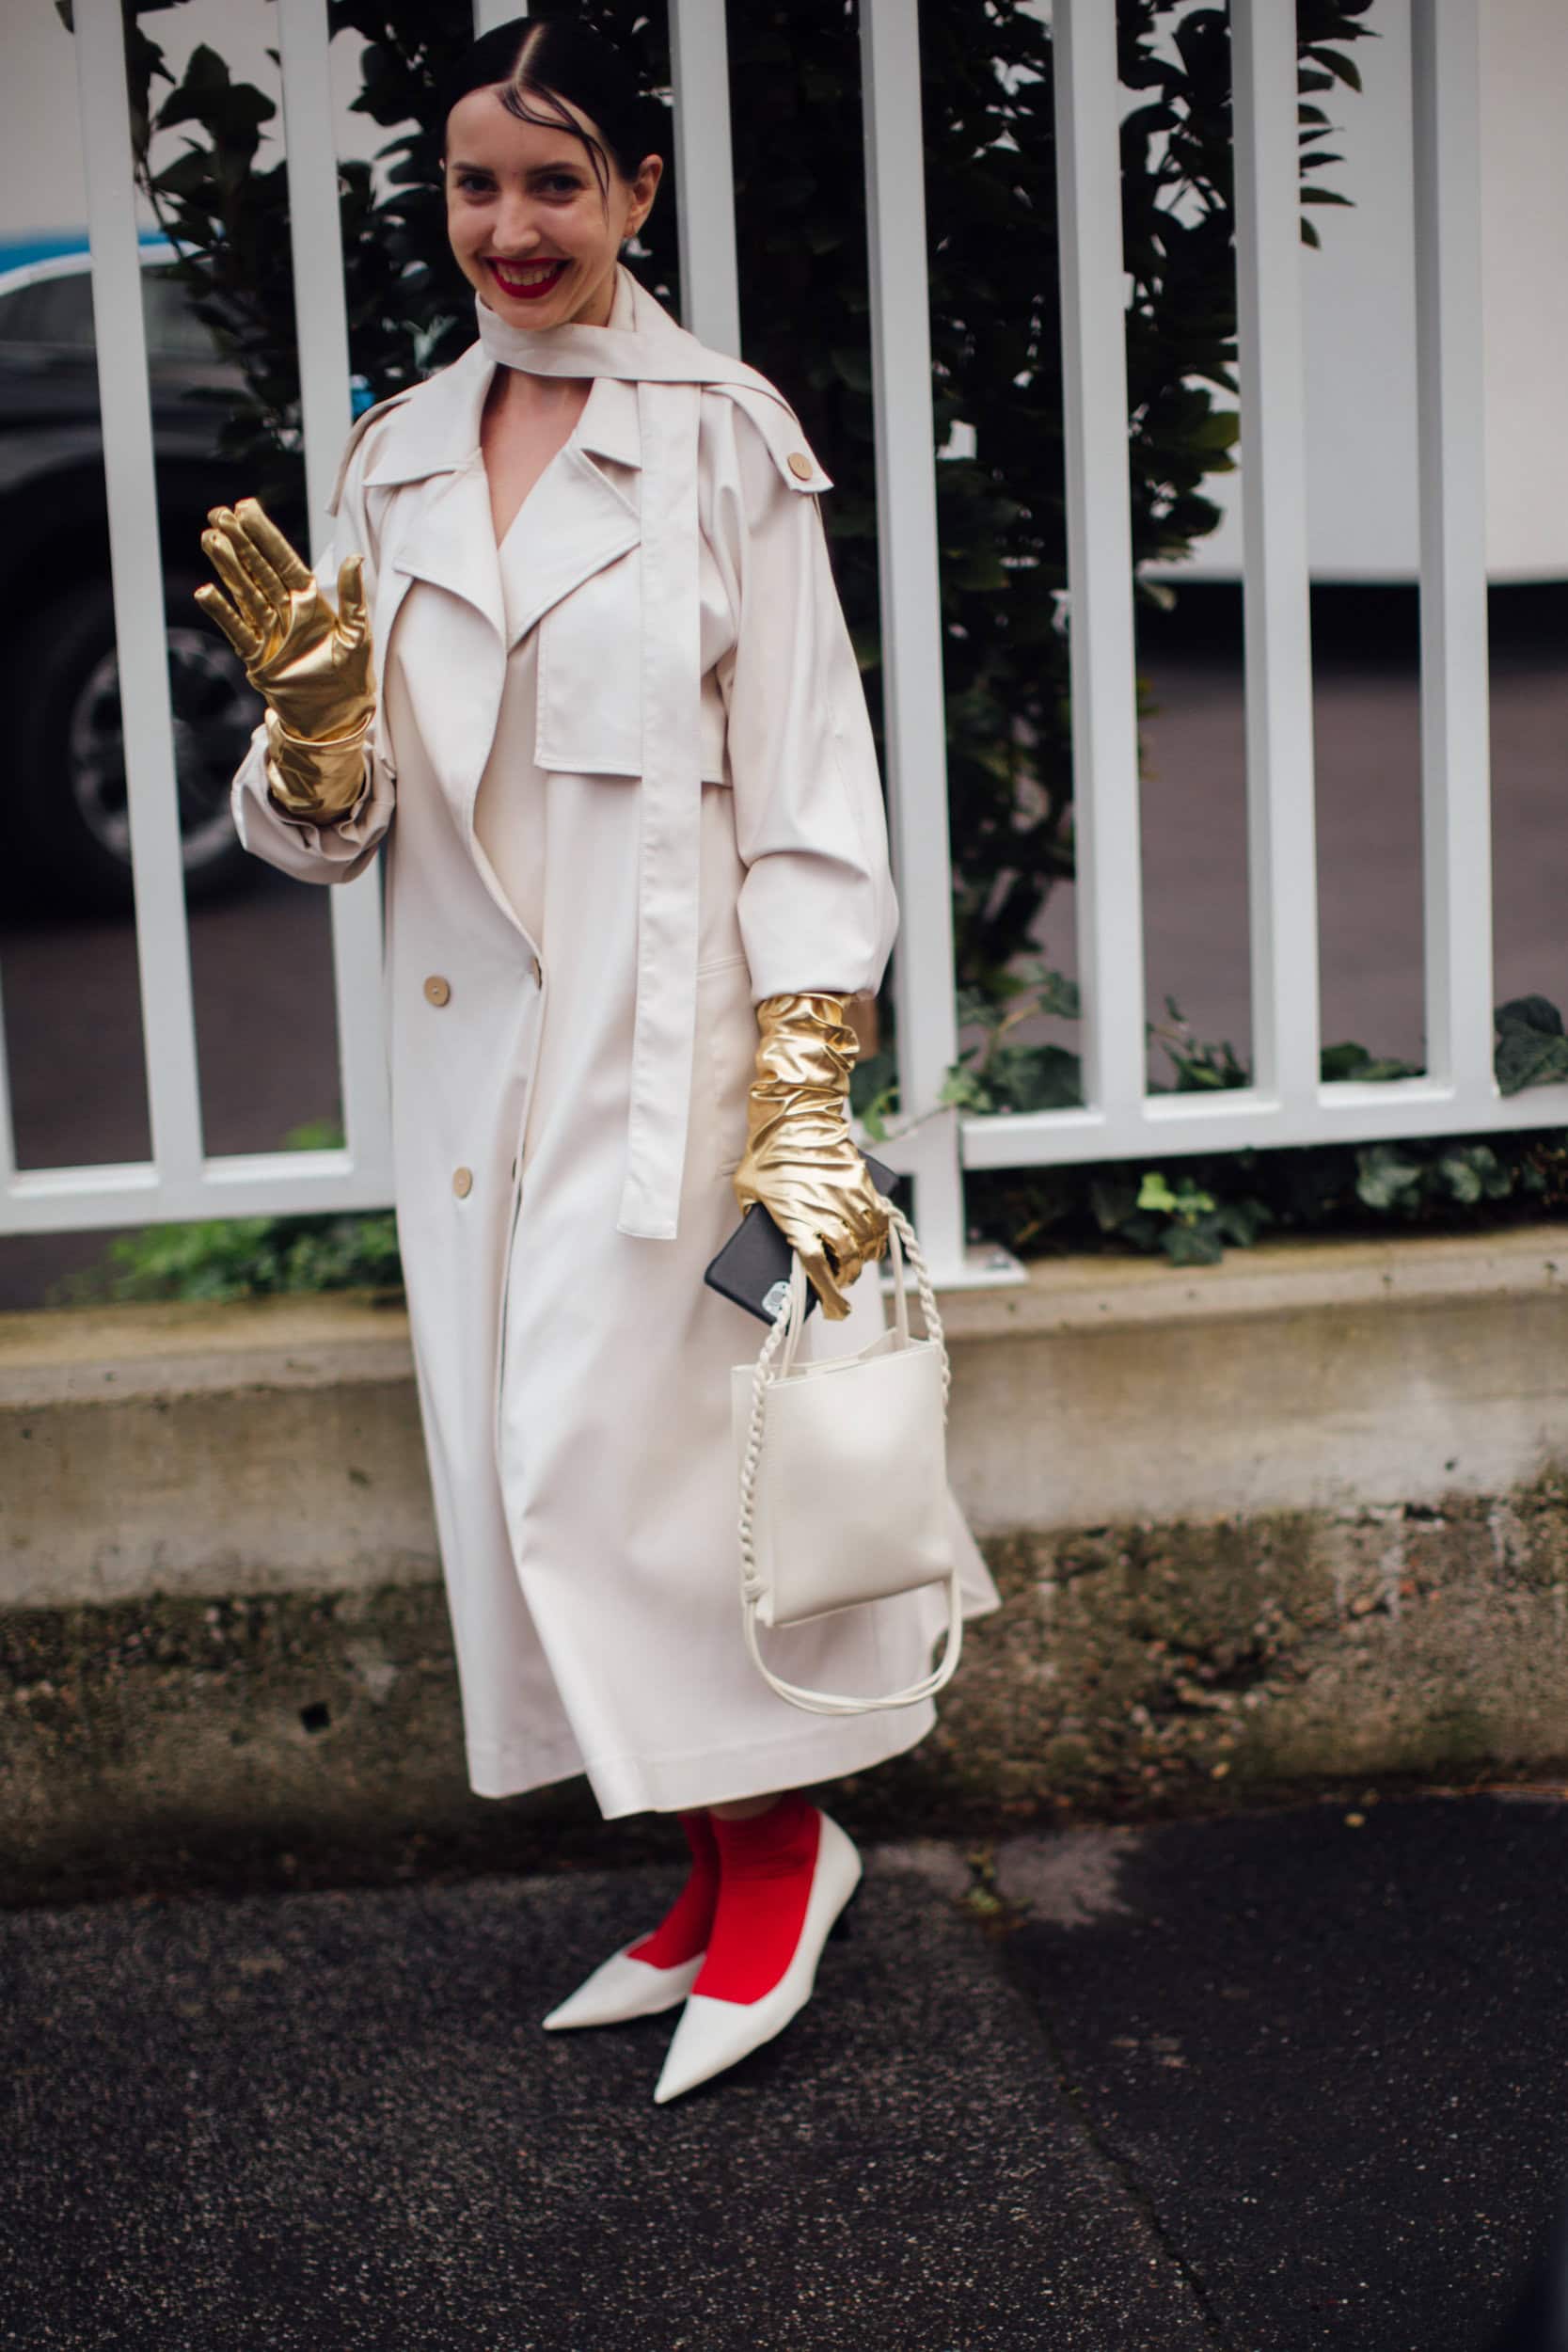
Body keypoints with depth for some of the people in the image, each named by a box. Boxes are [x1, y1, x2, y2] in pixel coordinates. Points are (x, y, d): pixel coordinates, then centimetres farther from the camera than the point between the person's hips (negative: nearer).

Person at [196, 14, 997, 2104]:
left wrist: (803, 1105, -13)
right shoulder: (397, 459, 10)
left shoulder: (722, 439, -4)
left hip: (661, 1033, -6)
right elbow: (331, 821, 10)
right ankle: (728, 1879, 23)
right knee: (528, 1465, 8)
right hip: (471, 1046, 6)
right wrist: (312, 706, -13)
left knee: (601, 1452, -10)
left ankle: (778, 1834, 14)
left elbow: (808, 788, -7)